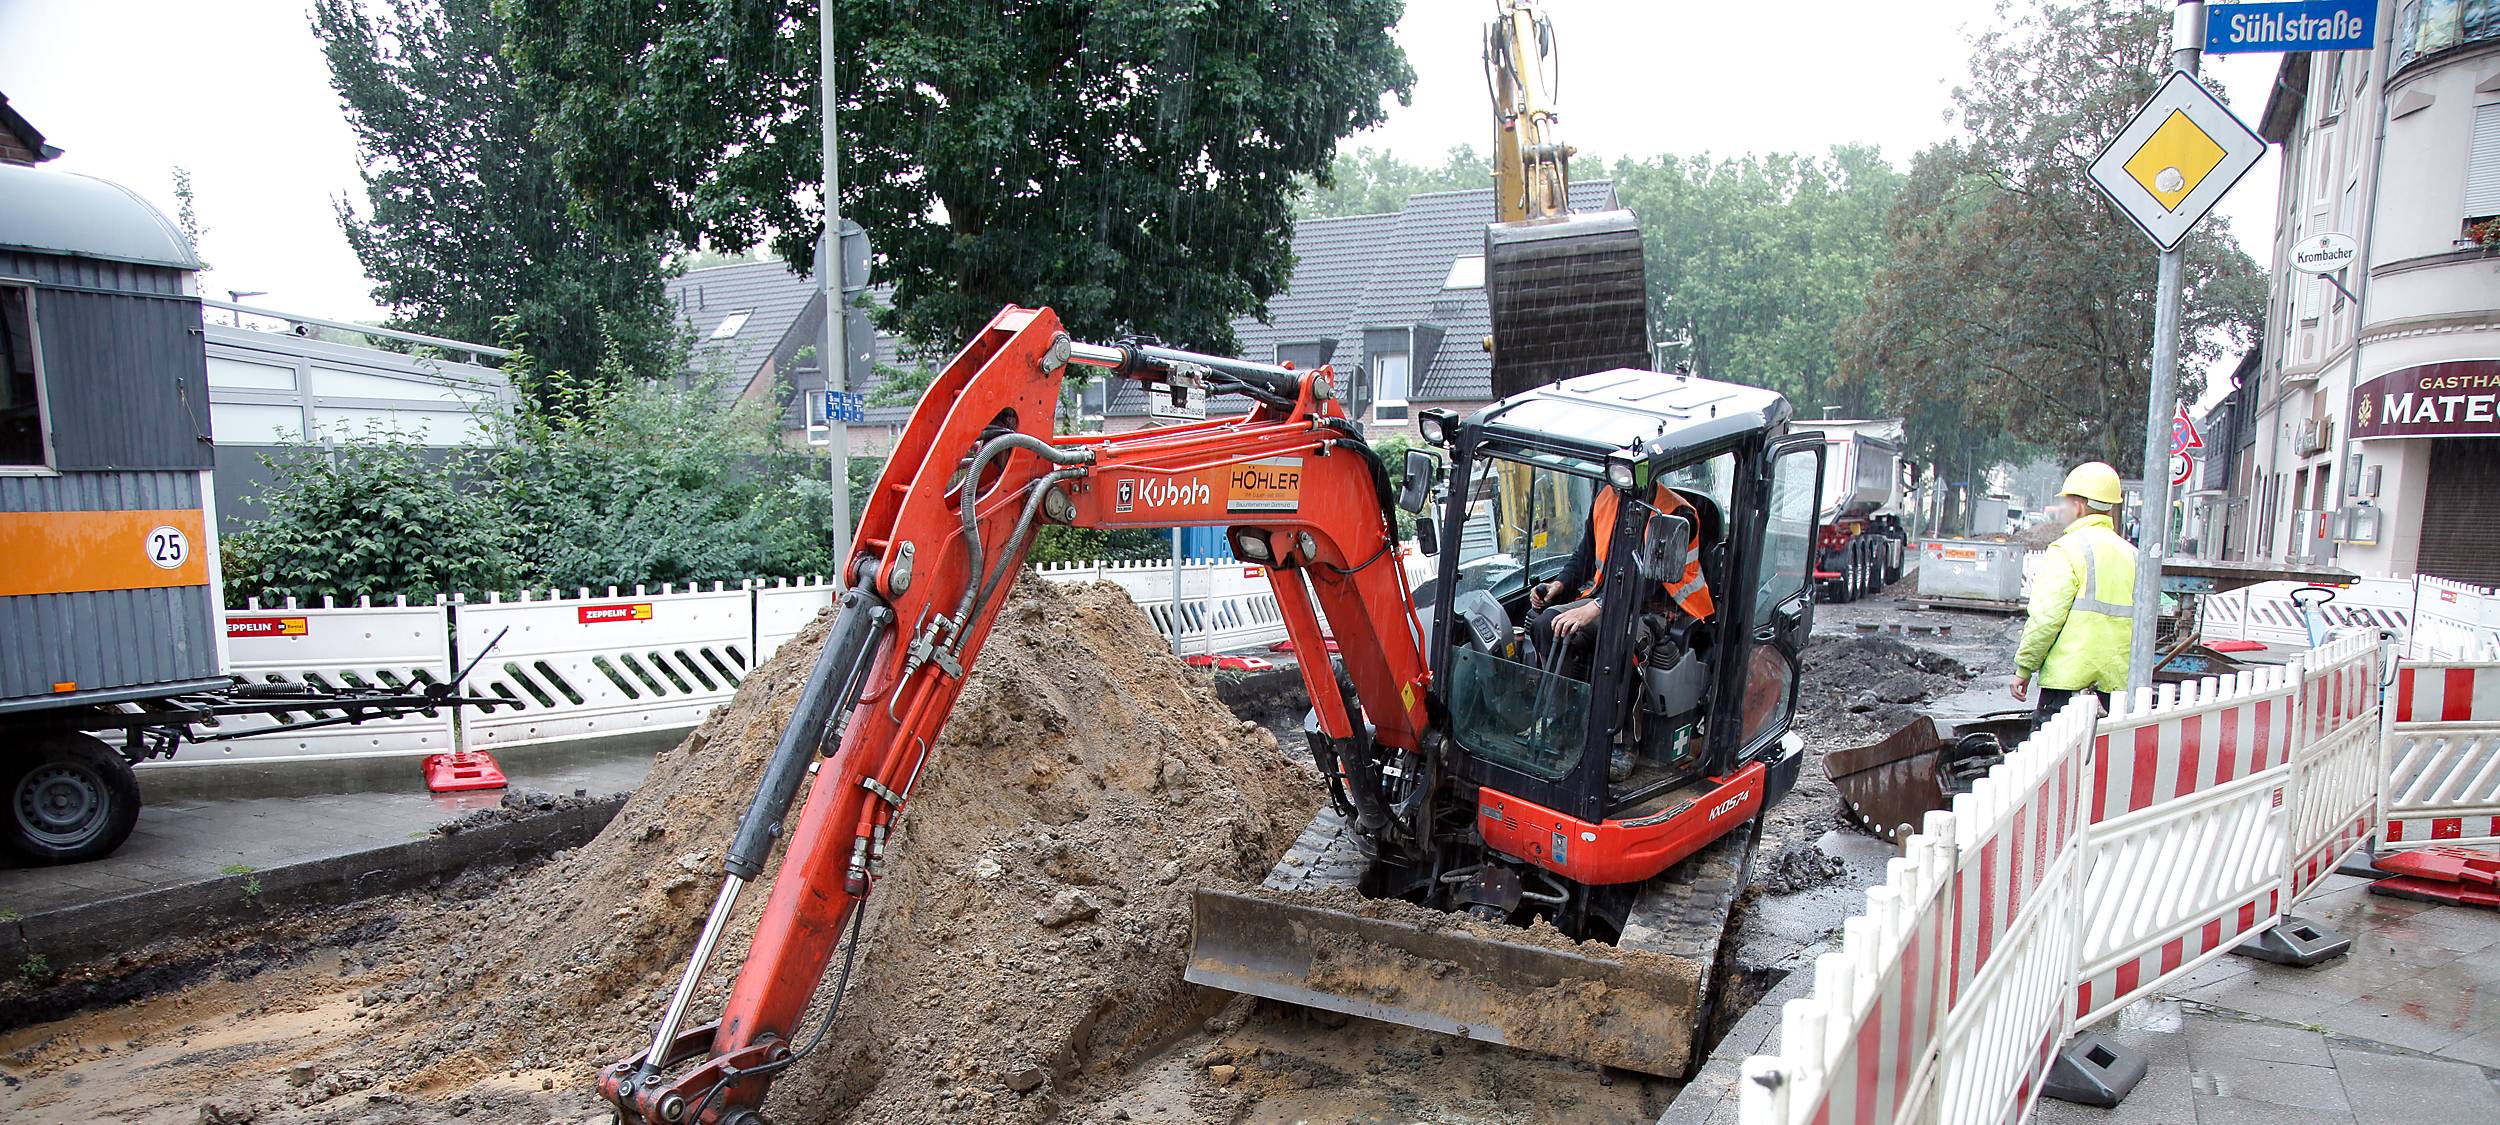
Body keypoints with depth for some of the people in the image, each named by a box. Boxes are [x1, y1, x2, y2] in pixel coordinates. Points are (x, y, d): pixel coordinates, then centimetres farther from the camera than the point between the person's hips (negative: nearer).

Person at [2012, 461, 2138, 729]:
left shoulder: (2067, 549, -8)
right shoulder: (2132, 555, 14)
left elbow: (2046, 618, -14)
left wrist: (2024, 667, -6)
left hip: (2069, 678, -7)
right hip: (2117, 683, 7)